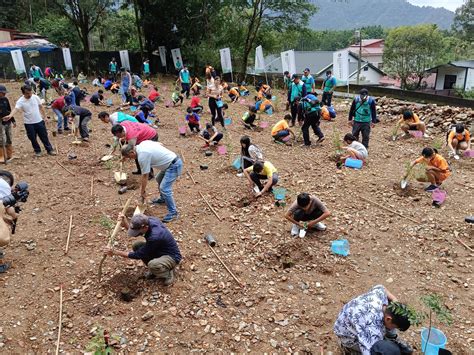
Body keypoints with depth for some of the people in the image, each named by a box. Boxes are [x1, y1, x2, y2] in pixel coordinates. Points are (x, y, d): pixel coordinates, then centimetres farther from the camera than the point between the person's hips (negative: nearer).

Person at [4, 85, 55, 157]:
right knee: (33, 139, 10)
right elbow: (16, 109, -31)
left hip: (39, 121, 2)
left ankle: (50, 150, 21)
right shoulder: (20, 101, -15)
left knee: (44, 137, 9)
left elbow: (41, 107, 7)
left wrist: (44, 116, 9)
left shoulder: (35, 97, -5)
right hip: (29, 124, -1)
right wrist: (10, 115, -50)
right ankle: (37, 151, 27)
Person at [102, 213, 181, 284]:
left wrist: (114, 252, -22)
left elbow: (138, 255, -25)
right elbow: (132, 231, 3)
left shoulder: (154, 237, -37)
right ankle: (154, 270, 11)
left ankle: (169, 274, -3)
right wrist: (124, 221, -18)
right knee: (136, 245, -6)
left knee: (152, 264, -37)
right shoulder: (149, 220, -14)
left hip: (172, 257, -9)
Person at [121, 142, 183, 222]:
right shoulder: (143, 143, 5)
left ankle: (173, 213, -5)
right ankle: (162, 199, 47)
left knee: (164, 189, -15)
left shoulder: (142, 156, -21)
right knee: (159, 179, 27)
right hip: (175, 159, 11)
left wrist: (142, 191, -1)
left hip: (174, 166, -11)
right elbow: (160, 144, 18)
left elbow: (145, 176, -13)